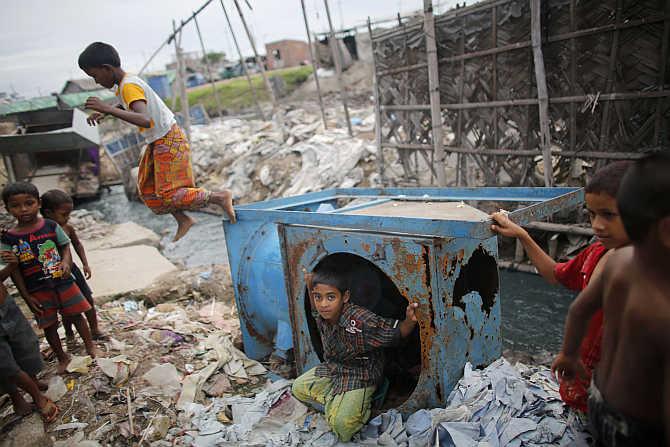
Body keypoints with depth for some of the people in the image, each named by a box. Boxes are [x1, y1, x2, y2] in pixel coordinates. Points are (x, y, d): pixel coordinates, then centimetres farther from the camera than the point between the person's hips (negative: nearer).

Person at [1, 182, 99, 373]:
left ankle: (90, 345, 32)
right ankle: (62, 357, 31)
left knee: (76, 315, 12)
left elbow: (65, 247, 3)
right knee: (49, 326, 12)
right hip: (38, 291, 0)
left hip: (63, 281, 0)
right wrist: (26, 296, -6)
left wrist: (66, 262, -18)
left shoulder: (51, 226, -6)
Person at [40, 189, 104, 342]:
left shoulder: (68, 228, -6)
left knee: (88, 300, 10)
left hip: (72, 270, 4)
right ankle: (69, 333, 33)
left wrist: (85, 264, 9)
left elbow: (77, 244, 11)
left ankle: (94, 329, 27)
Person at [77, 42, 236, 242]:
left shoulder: (129, 86, -23)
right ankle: (183, 220, 21)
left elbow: (145, 120, -39)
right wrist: (103, 111, 15)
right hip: (158, 142, 10)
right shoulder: (128, 81, 5)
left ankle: (220, 197, -1)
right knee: (147, 189, 13)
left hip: (168, 142, -10)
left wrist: (108, 109, -40)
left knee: (169, 193, -7)